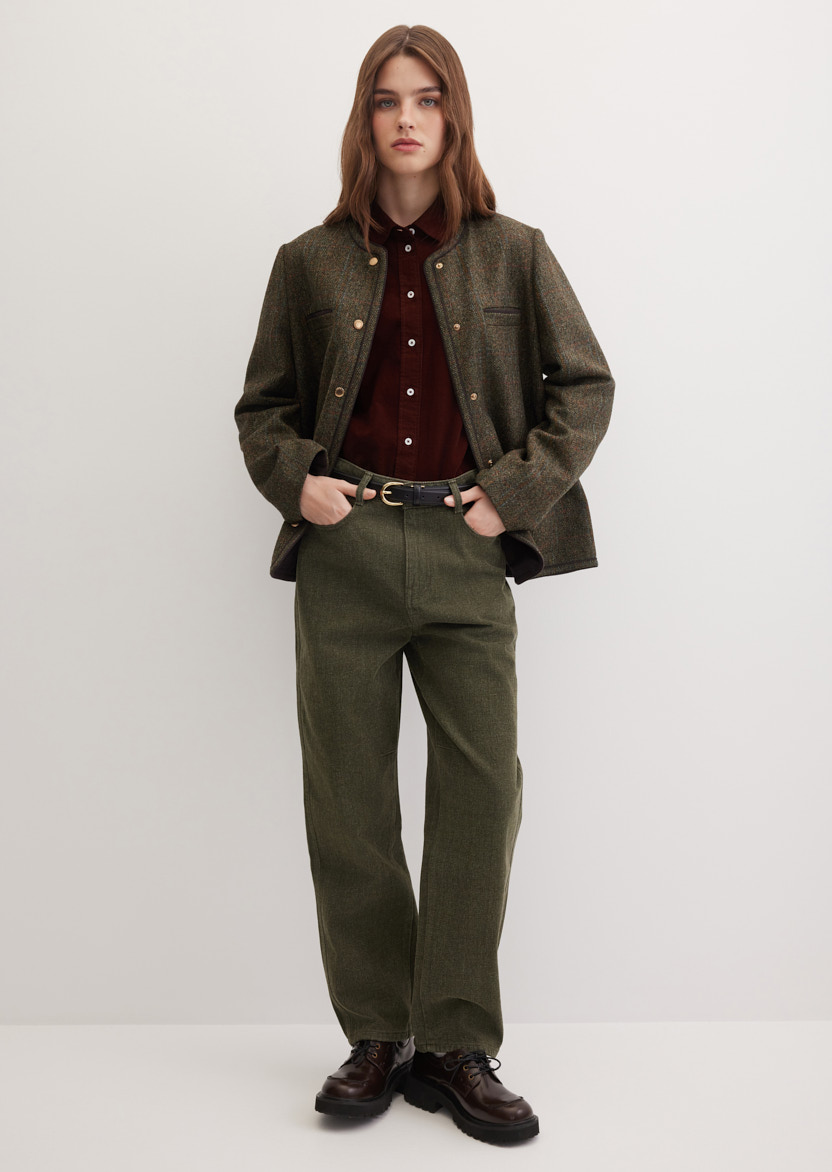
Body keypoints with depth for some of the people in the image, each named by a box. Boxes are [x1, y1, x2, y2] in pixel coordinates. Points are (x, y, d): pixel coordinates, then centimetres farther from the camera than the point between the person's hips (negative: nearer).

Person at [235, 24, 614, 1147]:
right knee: (348, 800, 4)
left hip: (465, 552, 0)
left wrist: (516, 492, -3)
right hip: (344, 550, 1)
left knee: (482, 791, -3)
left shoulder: (512, 253, 8)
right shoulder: (312, 263, 9)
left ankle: (458, 1046, 11)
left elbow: (585, 385, 9)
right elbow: (263, 405, 17)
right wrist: (293, 479, -3)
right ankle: (377, 1036, 19)